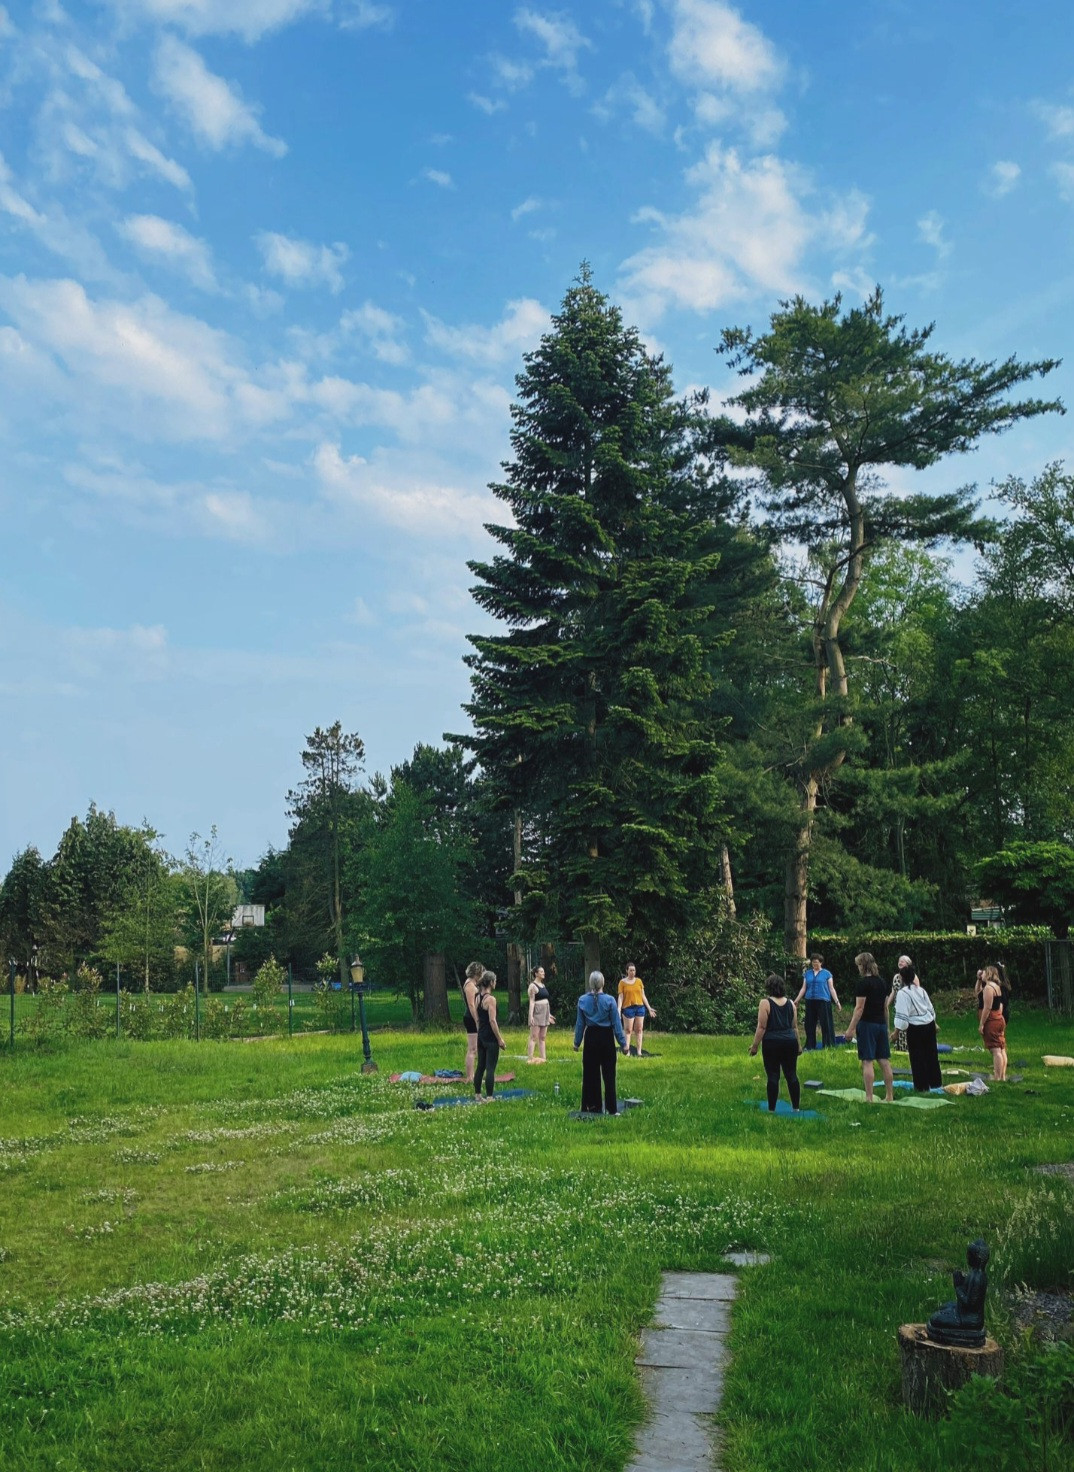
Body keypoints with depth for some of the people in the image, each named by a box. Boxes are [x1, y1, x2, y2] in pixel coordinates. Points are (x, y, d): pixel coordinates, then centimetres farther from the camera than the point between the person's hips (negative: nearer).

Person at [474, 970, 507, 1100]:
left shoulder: (478, 997, 8)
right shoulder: (491, 999, -16)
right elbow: (492, 1020, -19)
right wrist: (500, 1039, -14)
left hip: (481, 1036, 8)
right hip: (491, 1038, -8)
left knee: (480, 1066, 14)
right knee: (490, 1068, -3)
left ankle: (477, 1094, 21)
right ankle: (489, 1097, -1)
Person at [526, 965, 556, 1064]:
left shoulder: (543, 985, 15)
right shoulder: (533, 986, -8)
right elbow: (532, 1001, -12)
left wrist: (549, 1014, 22)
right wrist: (531, 1015, -19)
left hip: (545, 1012, 8)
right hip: (537, 1012, -8)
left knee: (542, 1037, 10)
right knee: (534, 1037, -9)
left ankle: (543, 1058, 13)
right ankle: (530, 1058, -9)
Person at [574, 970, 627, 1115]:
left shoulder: (582, 1000, -4)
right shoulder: (609, 1000, -11)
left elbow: (580, 1023, 2)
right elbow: (616, 1023, -7)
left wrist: (577, 1042, 12)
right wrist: (623, 1043, 0)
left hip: (591, 1038, 2)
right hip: (606, 1038, -2)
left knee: (590, 1073, 11)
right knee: (608, 1073, 4)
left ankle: (592, 1107, 14)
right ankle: (611, 1108, 5)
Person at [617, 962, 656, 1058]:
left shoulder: (639, 981, 7)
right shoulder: (623, 982, -1)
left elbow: (643, 996, 12)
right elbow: (621, 997, -3)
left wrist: (649, 1008, 10)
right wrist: (619, 1010, -12)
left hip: (640, 1007, 3)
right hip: (628, 1008, -3)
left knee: (639, 1030, 5)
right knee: (628, 1030, -1)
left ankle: (639, 1051, 9)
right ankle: (627, 1051, 0)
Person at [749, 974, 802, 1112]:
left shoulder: (765, 1003, -7)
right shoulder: (791, 1003, 8)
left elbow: (761, 1027, -10)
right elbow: (795, 1027, 14)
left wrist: (755, 1046, -5)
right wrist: (797, 1045, 24)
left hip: (772, 1043, -4)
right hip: (790, 1042, 4)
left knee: (773, 1076, 0)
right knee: (792, 1075, 9)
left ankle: (772, 1109, 3)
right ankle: (796, 1107, 13)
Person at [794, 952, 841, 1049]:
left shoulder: (827, 973, 2)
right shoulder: (807, 973, 11)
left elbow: (831, 988, 1)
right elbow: (803, 988, 13)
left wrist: (837, 1001, -7)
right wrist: (796, 1000, 8)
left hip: (823, 1001, -3)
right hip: (810, 1001, 3)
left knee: (825, 1024, -3)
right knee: (809, 1024, 6)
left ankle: (828, 1045, 4)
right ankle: (810, 1046, 14)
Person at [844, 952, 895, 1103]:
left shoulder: (863, 983, -11)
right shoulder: (883, 982, 11)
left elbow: (859, 1008, -15)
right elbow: (886, 1007, 16)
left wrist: (851, 1028, -13)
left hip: (867, 1024, -7)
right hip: (881, 1024, 7)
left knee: (867, 1061, -5)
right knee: (884, 1061, 10)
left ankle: (869, 1098, -6)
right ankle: (890, 1096, 14)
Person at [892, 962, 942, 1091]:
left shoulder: (902, 993, -18)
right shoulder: (921, 990, 4)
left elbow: (902, 1017, -20)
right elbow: (931, 1008, 13)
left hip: (915, 1028, -7)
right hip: (929, 1024, 7)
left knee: (917, 1057, 5)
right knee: (931, 1055, 17)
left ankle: (922, 1086, 11)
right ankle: (936, 1083, 29)